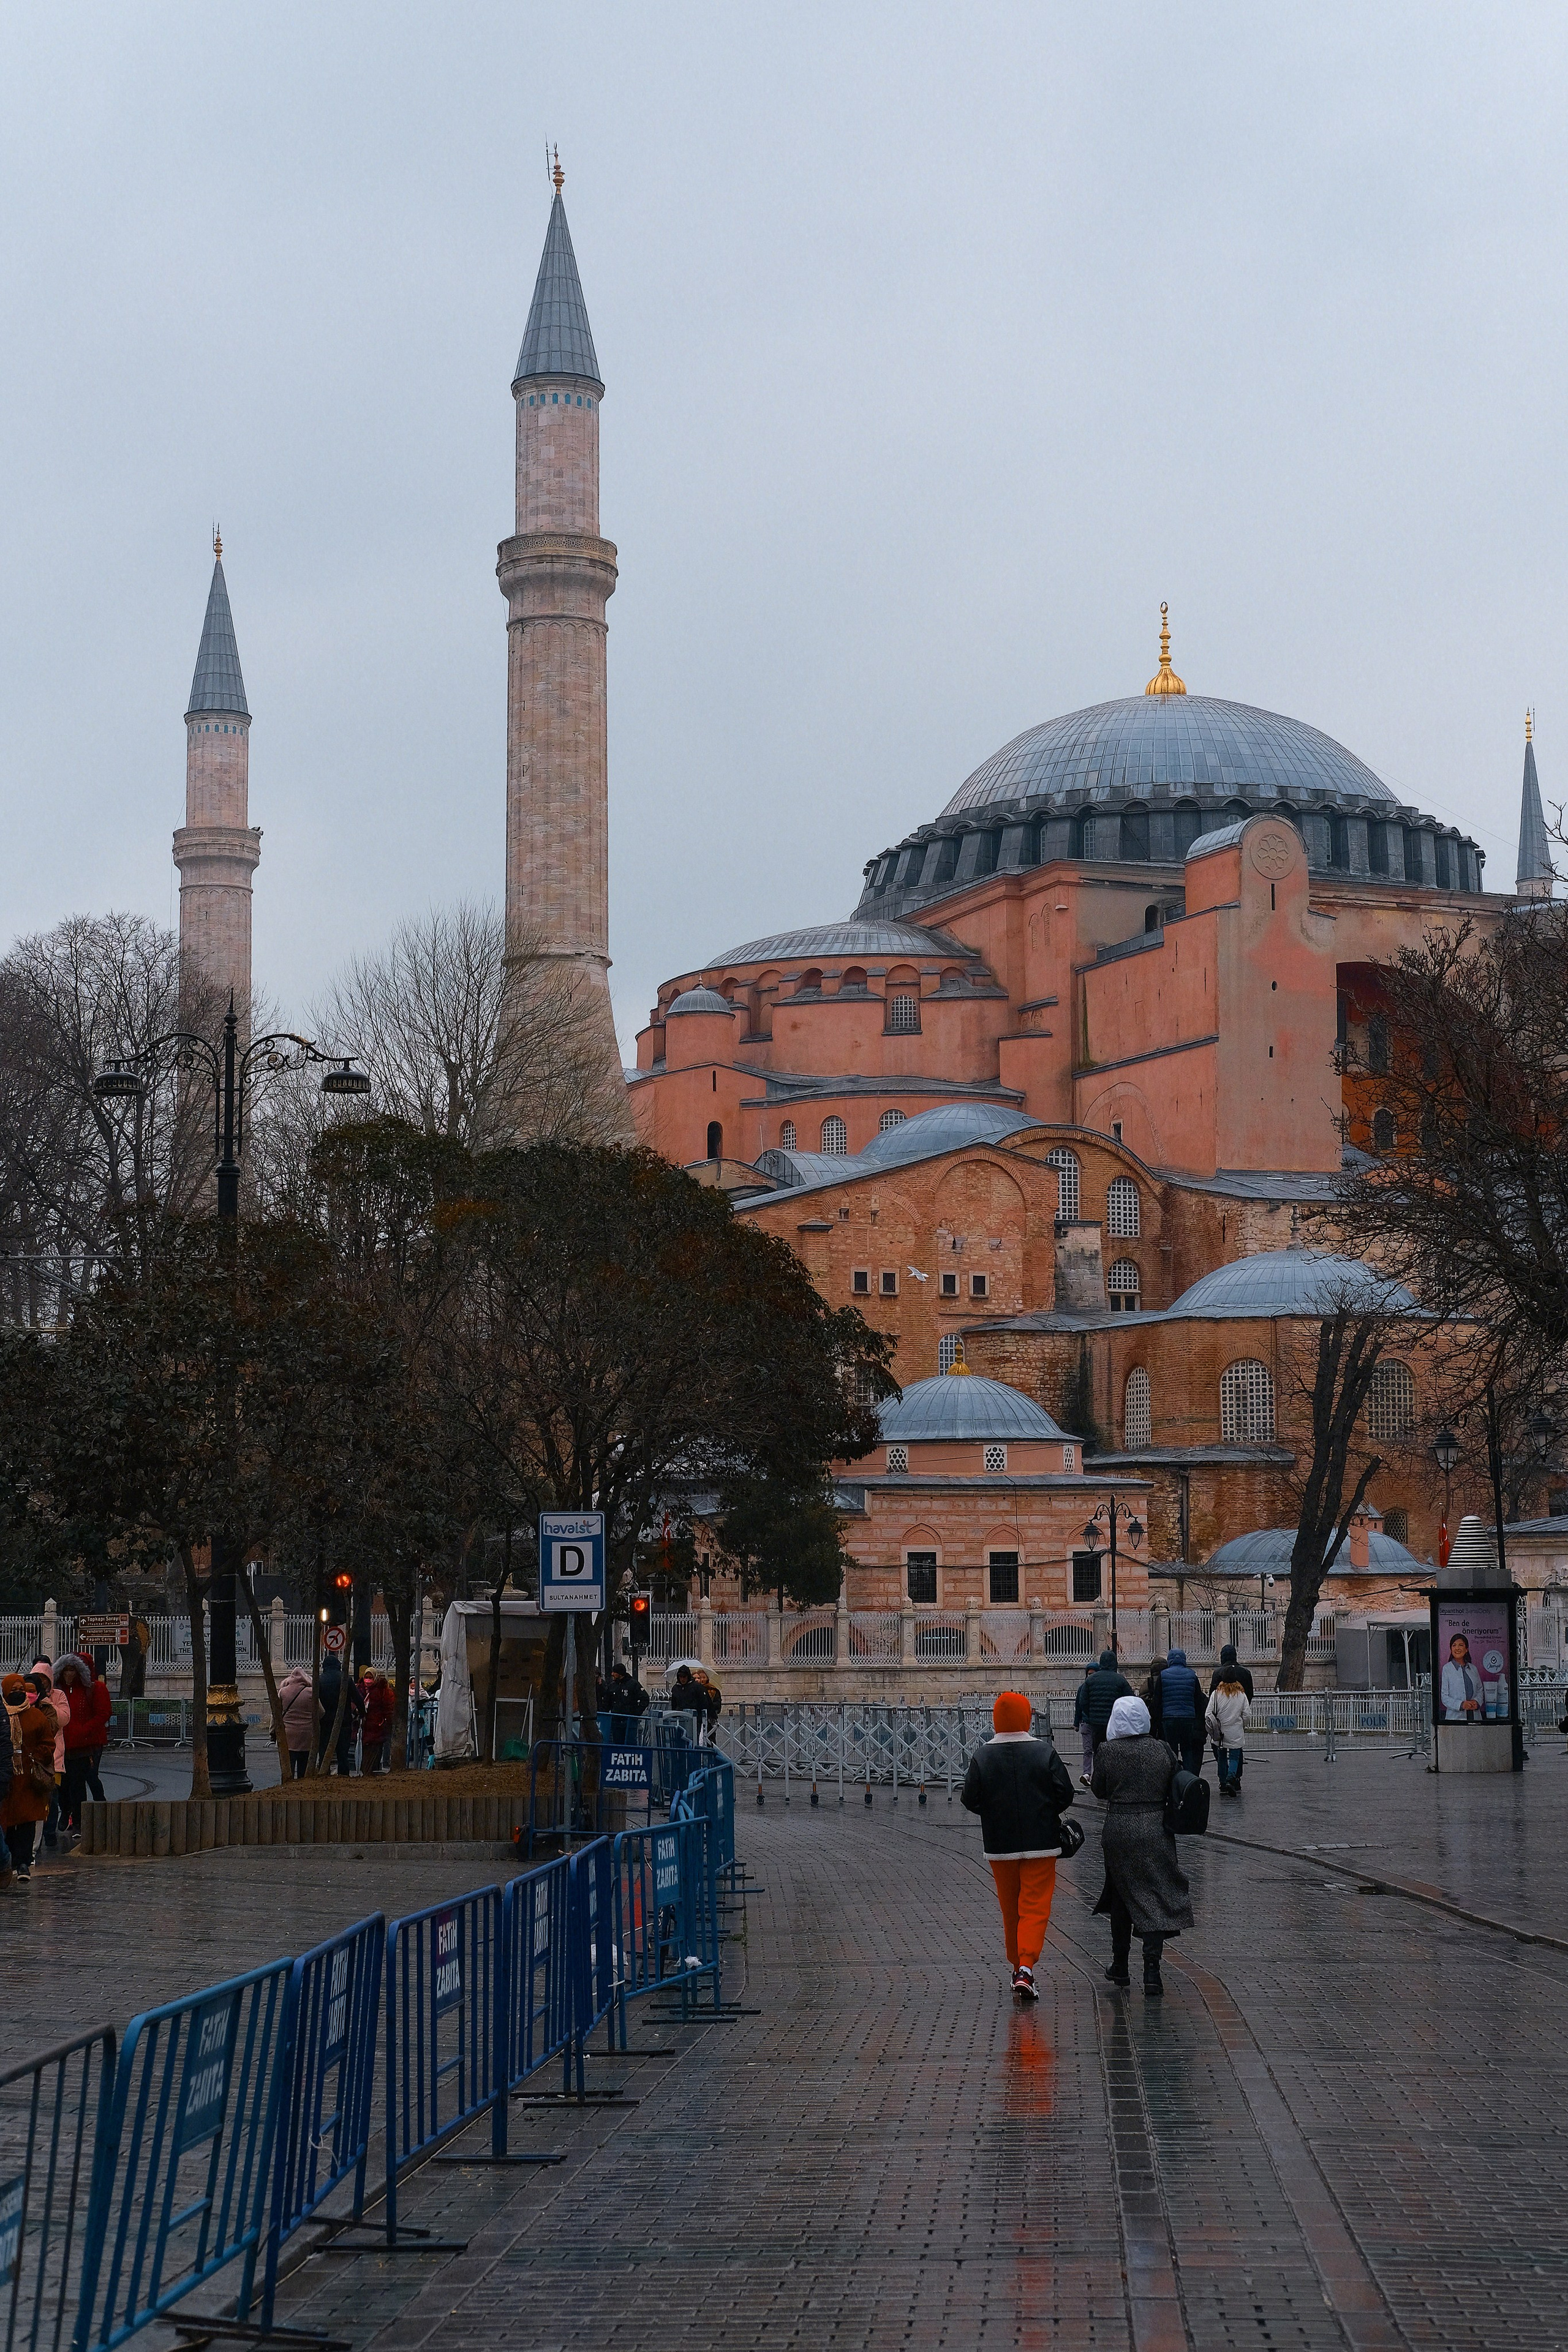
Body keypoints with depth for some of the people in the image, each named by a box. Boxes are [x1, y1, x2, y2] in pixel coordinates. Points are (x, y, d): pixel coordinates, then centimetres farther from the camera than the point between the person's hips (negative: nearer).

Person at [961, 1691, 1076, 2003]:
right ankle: (1026, 1968, -18)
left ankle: (1017, 1966, 26)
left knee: (1010, 1909, 17)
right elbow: (1065, 1794, -8)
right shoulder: (1045, 1753, -9)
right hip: (1041, 1844, -2)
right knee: (1035, 1907, -1)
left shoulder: (982, 1757, -6)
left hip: (1000, 1846, 2)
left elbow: (970, 1800, -5)